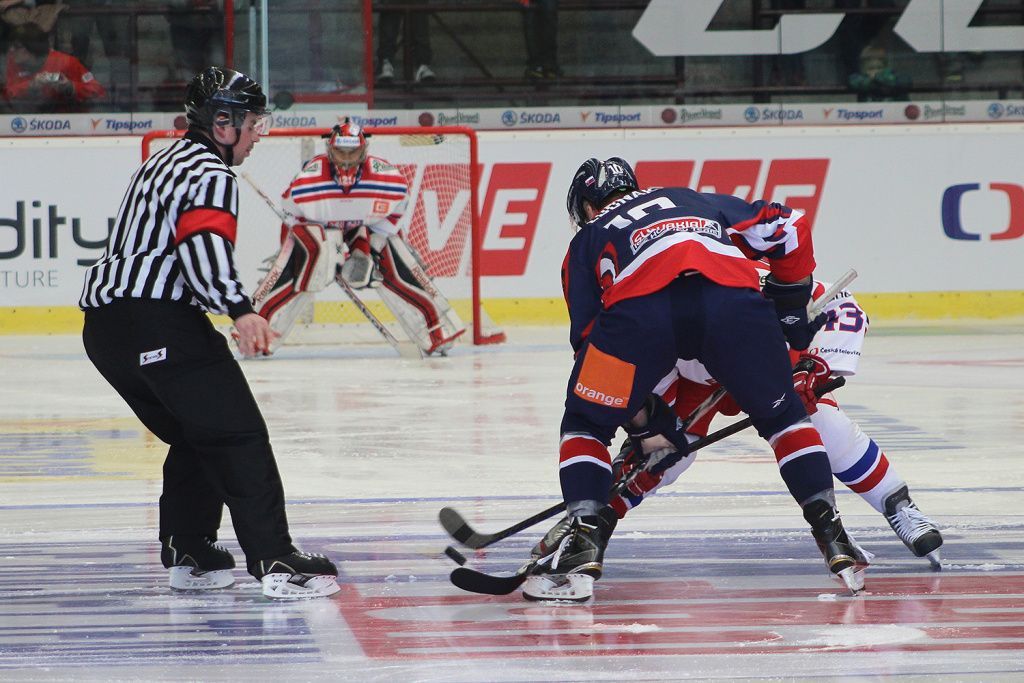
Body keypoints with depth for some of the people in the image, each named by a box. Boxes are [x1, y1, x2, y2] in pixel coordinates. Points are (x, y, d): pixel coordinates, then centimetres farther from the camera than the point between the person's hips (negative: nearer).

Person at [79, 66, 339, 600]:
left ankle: (186, 554, 21)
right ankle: (273, 562, -15)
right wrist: (240, 311, -36)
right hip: (156, 322, -10)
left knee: (198, 436, 21)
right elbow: (203, 244, -26)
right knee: (238, 435, -9)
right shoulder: (210, 175, -9)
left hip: (105, 325, 10)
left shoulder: (168, 161, 25)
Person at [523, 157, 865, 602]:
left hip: (640, 309, -2)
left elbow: (589, 335, 29)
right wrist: (790, 307, 44)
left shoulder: (587, 241, 36)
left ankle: (583, 537, 4)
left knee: (586, 424, 20)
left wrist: (645, 421, 33)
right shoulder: (699, 201, 42)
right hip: (734, 298, 2)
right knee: (782, 417, 25)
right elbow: (787, 227, 33)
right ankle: (831, 533, 17)